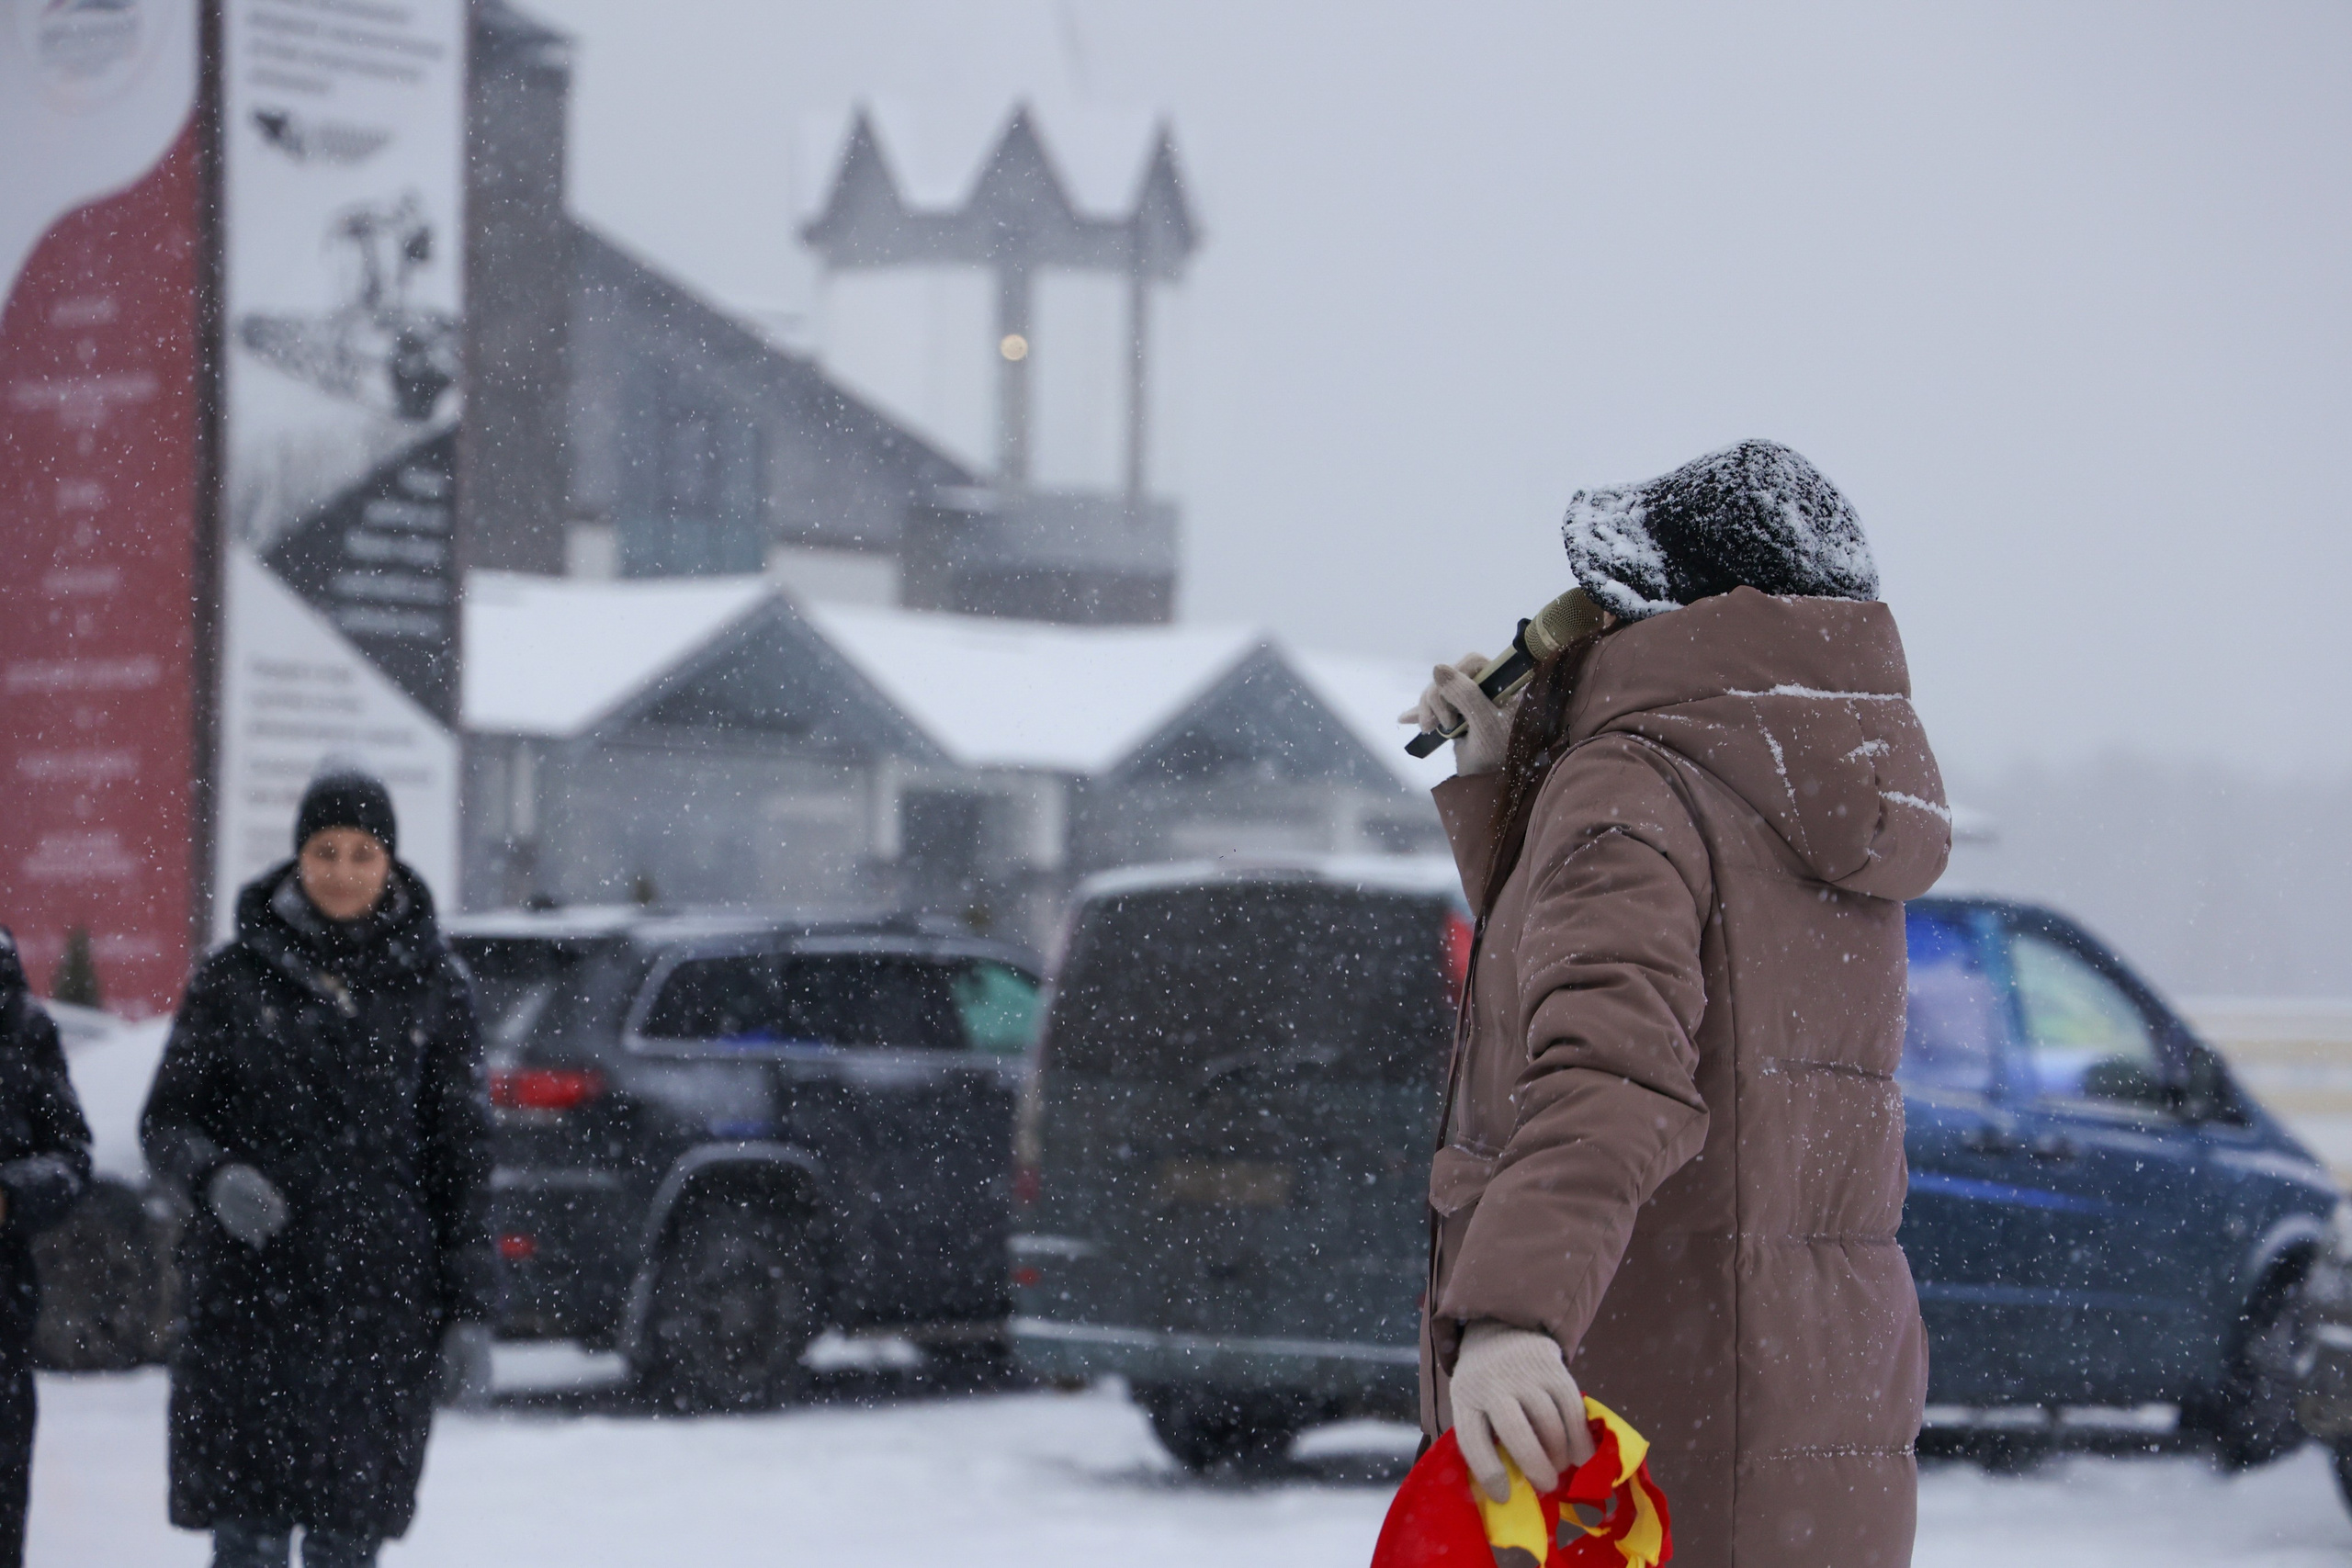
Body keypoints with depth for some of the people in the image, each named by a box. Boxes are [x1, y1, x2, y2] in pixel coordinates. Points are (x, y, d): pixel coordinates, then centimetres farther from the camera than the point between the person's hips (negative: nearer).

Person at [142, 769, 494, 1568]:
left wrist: (467, 1308, 3)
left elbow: (460, 1151, 8)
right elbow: (165, 1120, 6)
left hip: (381, 1295, 1)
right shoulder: (236, 976, 3)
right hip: (252, 1285, -1)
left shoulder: (430, 984, 6)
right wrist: (214, 1175, -16)